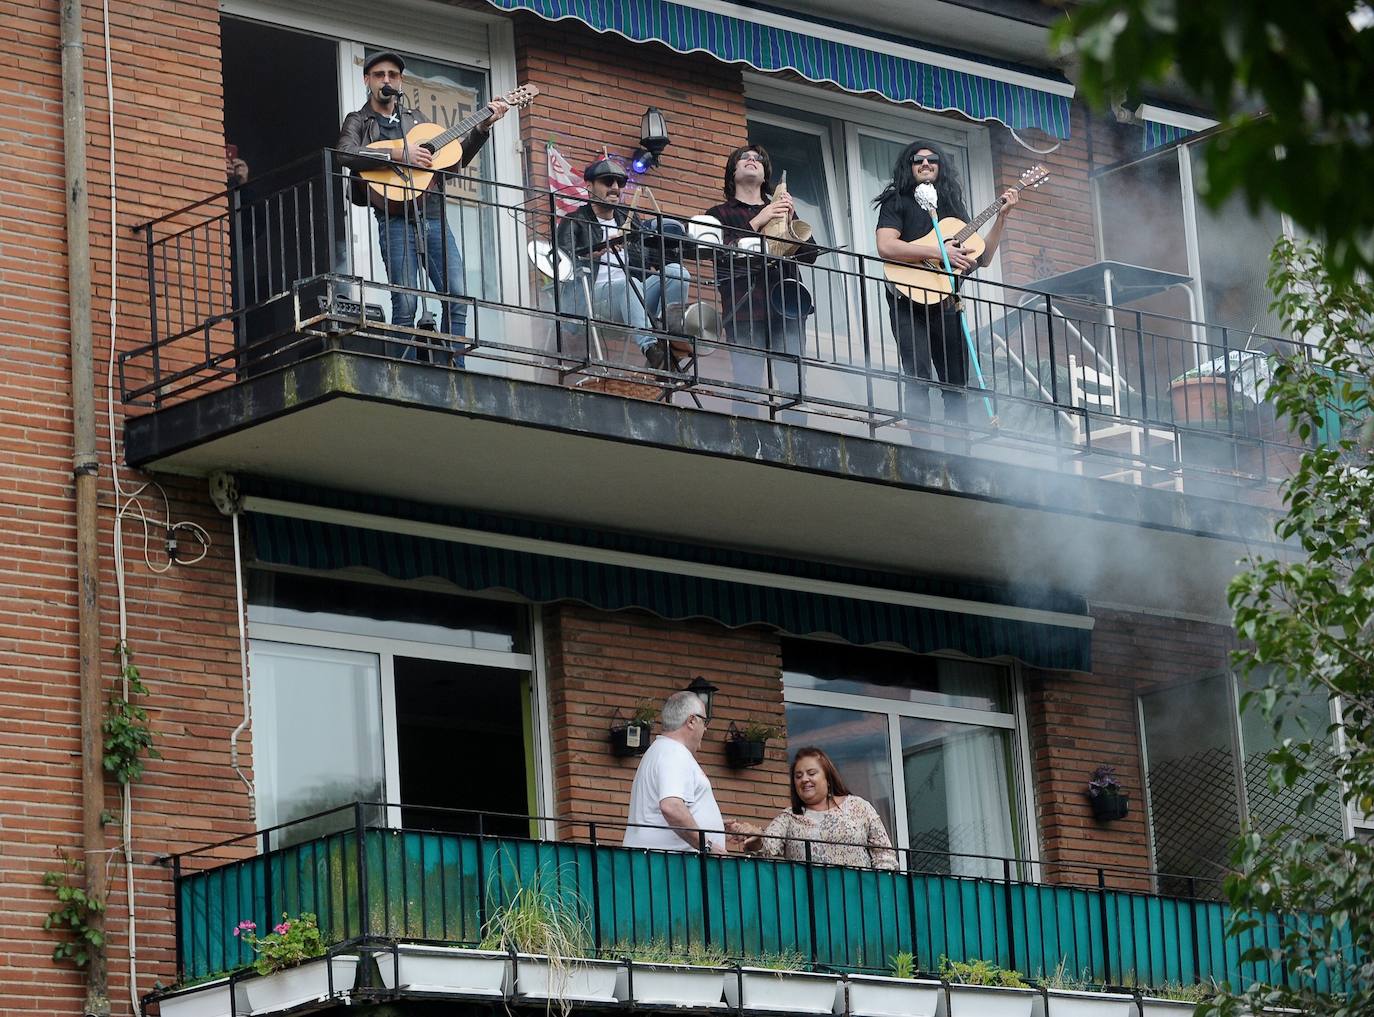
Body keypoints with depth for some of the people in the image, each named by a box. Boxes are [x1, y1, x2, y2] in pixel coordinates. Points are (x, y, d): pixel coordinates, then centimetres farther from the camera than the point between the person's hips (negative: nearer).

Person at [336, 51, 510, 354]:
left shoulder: (416, 119, 24)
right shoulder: (359, 122, 10)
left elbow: (456, 159, 24)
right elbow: (346, 154, -13)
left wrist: (483, 127, 13)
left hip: (433, 216, 4)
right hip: (396, 219, -4)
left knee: (457, 297, -6)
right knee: (405, 304, -13)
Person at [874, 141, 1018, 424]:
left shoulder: (952, 206, 20)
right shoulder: (897, 202, 4)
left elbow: (982, 259, 17)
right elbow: (886, 247, -14)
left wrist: (1001, 217, 8)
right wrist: (939, 253, -17)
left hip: (946, 305, 6)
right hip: (910, 303, -6)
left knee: (956, 385, 5)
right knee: (919, 379, -18)